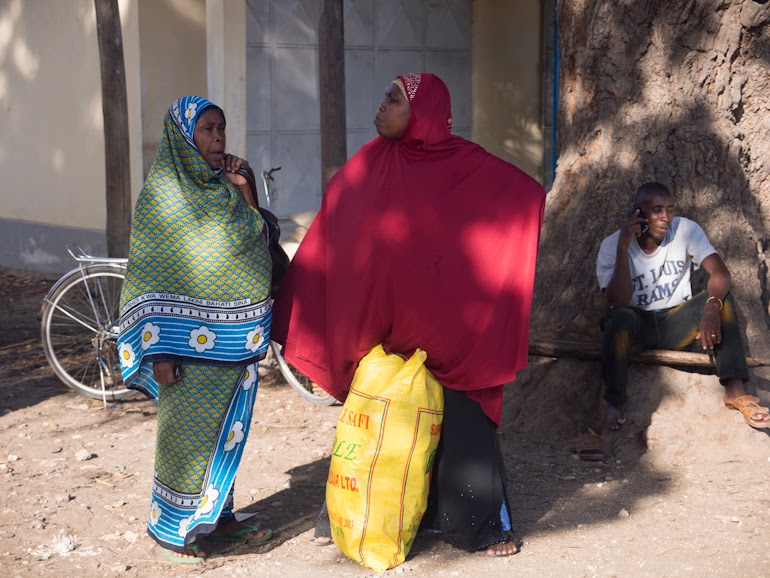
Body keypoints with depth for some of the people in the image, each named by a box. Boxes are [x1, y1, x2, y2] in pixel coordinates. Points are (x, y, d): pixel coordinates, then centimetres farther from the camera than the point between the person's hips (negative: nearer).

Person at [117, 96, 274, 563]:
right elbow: (150, 278, -11)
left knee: (227, 427, 13)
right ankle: (172, 528, 14)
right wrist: (160, 351, -16)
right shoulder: (162, 194, -9)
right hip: (191, 343, -6)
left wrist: (244, 191, 1)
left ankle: (219, 516, 27)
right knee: (188, 430, 0)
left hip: (234, 339, 6)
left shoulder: (224, 188, 9)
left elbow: (258, 243, 13)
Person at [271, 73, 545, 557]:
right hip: (381, 322, 3)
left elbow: (529, 192, -8)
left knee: (462, 423, 0)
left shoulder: (469, 165, -5)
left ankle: (485, 522, 13)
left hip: (447, 328, -3)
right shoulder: (370, 164, 5)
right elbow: (333, 233, 11)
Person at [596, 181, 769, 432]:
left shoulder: (686, 230, -8)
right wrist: (623, 247, -30)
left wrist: (712, 306, -41)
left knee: (721, 296, -24)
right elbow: (619, 303, -23)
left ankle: (735, 390, -27)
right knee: (618, 319, -37)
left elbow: (720, 272, -19)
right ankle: (615, 401, -20)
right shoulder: (611, 246, -12)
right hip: (639, 325, -2)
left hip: (677, 325, 3)